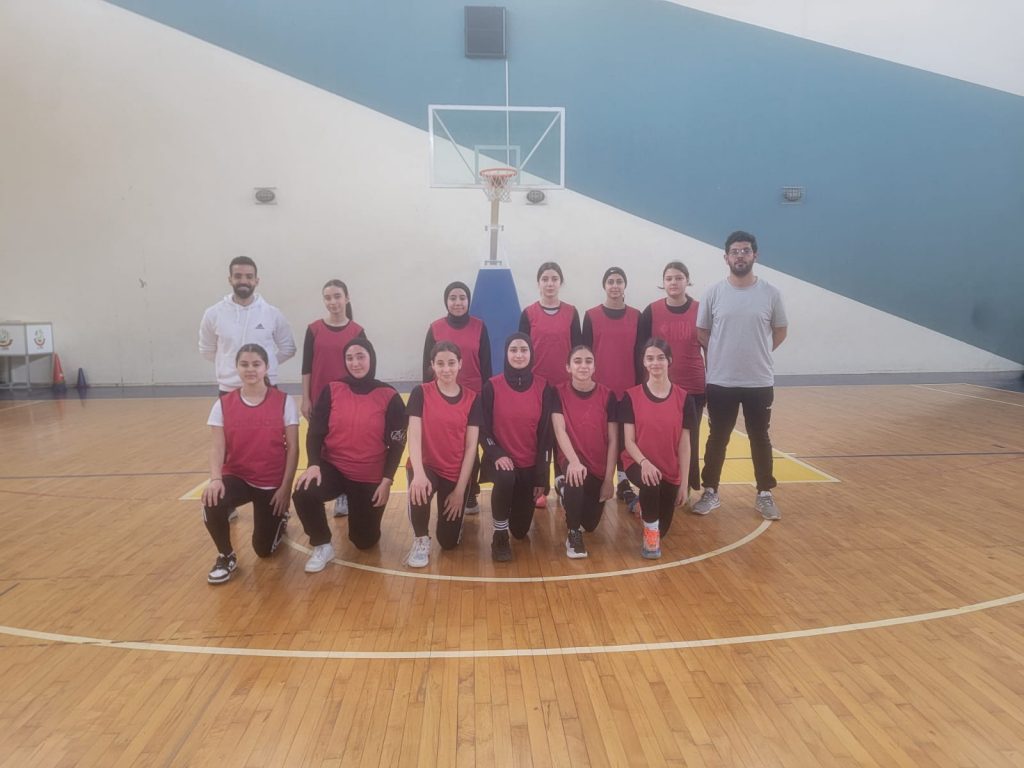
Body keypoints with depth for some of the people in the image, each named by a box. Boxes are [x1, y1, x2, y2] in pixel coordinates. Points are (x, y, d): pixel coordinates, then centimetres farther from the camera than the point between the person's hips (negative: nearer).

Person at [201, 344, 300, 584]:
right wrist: (215, 479, -26)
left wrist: (285, 486, -12)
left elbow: (292, 448, -7)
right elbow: (218, 447, -8)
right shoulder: (223, 404, -3)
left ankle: (279, 519, 37)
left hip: (272, 483, -1)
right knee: (212, 504, -32)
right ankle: (226, 556, -4)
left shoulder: (284, 402, -9)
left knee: (264, 549, 0)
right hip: (237, 477, 1)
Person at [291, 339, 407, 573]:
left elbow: (397, 442, -5)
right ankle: (322, 546, -5)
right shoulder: (332, 390, -2)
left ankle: (360, 511, 41)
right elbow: (315, 432, -3)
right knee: (303, 494, -31)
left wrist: (387, 480, -12)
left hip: (370, 477, -1)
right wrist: (314, 464, -19)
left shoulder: (389, 396, -6)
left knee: (364, 541, 5)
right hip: (333, 467, 1)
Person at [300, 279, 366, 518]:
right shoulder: (314, 329, 2)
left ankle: (343, 496, 15)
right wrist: (305, 399, -1)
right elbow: (306, 367, 2)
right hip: (320, 399, 1)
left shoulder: (357, 331, 0)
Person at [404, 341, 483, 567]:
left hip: (456, 473, 1)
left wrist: (460, 489, -10)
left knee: (449, 541, 1)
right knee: (420, 490, -37)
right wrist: (418, 473, -32)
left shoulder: (471, 398, -3)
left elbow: (471, 446, -5)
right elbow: (414, 435, -15)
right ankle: (421, 541, -8)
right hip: (426, 466, -1)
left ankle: (454, 510, 37)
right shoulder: (421, 393, -6)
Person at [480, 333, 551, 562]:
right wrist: (496, 455, -23)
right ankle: (499, 536, -14)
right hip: (501, 459, -2)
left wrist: (541, 474, -4)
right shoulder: (492, 386, -9)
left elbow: (545, 432, -2)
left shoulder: (542, 386, -4)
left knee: (521, 529, 6)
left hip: (530, 463, 2)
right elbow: (484, 429, -6)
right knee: (505, 480, -39)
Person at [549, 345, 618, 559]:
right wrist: (573, 460, -34)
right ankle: (573, 534, -14)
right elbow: (560, 430, -18)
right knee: (575, 477, -38)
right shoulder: (558, 393, -6)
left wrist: (609, 479, -9)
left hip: (599, 468, 3)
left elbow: (613, 440, -5)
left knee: (590, 523, 7)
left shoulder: (607, 395, -5)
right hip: (571, 462, -2)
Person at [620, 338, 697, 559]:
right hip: (639, 463, -2)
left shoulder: (683, 397, -4)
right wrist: (644, 462, -28)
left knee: (663, 529, 9)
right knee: (651, 484, -38)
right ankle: (649, 532, -12)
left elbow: (684, 444, -3)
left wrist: (683, 484, -3)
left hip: (671, 471, 2)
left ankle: (645, 503, 43)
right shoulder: (631, 396, -7)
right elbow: (629, 441, -9)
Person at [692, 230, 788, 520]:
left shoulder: (770, 293, -2)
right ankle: (710, 492, 21)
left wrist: (758, 353, 3)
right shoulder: (714, 293, -2)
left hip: (760, 382, 0)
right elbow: (701, 331, 6)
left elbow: (780, 331, 10)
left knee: (760, 439, 10)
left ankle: (764, 495, 23)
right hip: (720, 382, 0)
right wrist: (723, 353, 0)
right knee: (717, 439, 9)